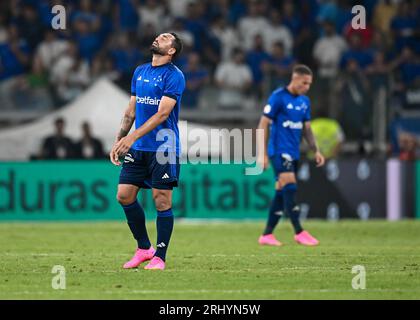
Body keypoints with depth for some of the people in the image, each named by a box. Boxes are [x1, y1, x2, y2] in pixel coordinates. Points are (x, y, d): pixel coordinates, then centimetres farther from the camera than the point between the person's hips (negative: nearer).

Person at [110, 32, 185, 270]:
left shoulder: (174, 76, -8)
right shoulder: (140, 72, 14)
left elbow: (162, 114, -16)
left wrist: (132, 137, -22)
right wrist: (119, 141, 11)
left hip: (163, 148, -7)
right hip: (137, 148, 7)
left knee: (162, 200, -4)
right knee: (124, 195, 1)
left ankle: (159, 257, 4)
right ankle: (144, 248, 16)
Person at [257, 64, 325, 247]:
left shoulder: (305, 102, 12)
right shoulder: (278, 97, -10)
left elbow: (307, 129, 20)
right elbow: (263, 125, -9)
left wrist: (316, 151, 9)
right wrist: (262, 154, -14)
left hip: (293, 153, 7)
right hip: (279, 151, -7)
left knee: (282, 193, 7)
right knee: (290, 188, -16)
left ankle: (267, 235, 11)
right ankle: (299, 232, -15)